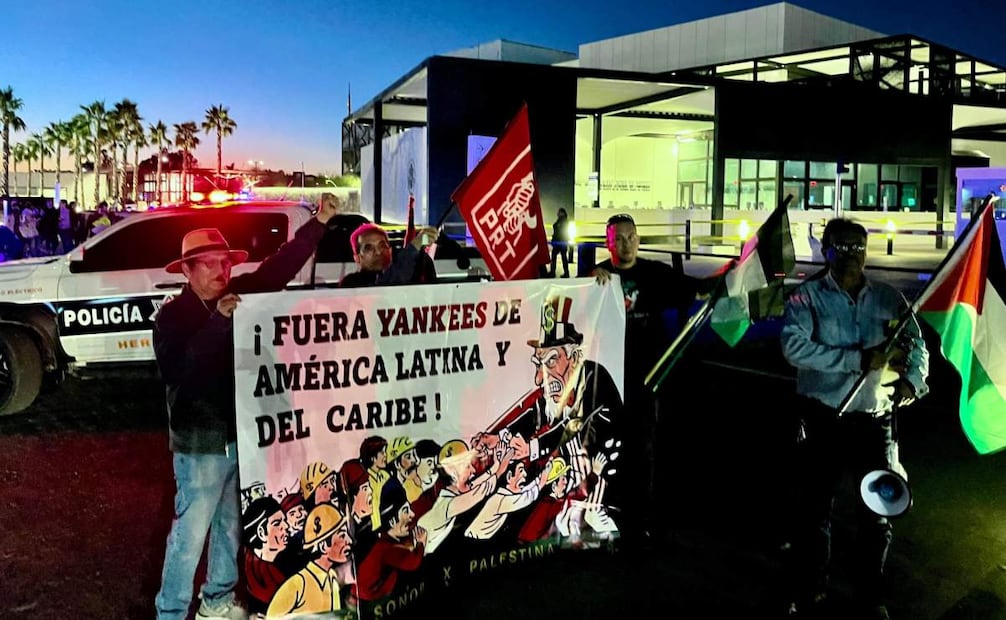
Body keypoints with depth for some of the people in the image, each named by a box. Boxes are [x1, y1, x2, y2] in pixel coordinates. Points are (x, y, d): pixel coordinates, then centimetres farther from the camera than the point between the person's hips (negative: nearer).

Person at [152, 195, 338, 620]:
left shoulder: (238, 295, 3)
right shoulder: (172, 315, -11)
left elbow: (280, 268, 2)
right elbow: (178, 370, -26)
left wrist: (319, 222, -5)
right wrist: (218, 322, -31)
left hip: (241, 432, 6)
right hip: (201, 440, -6)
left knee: (232, 525, 18)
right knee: (191, 532, -1)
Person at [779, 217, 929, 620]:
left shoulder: (889, 298, 5)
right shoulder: (807, 296, -5)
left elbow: (917, 345, 8)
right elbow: (794, 347, -19)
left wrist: (911, 380, -13)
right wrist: (859, 359, -22)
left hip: (874, 420, 3)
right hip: (822, 420, -2)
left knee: (876, 511, 11)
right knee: (815, 507, 10)